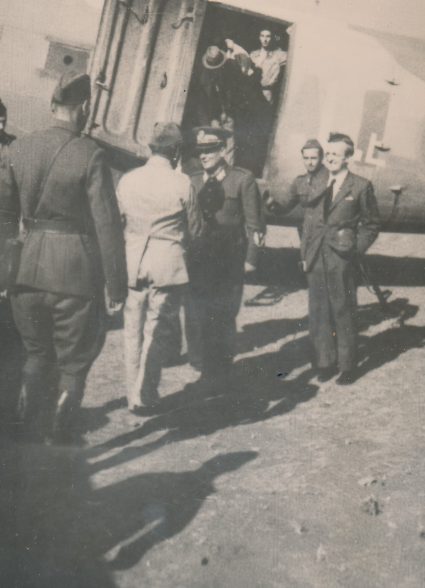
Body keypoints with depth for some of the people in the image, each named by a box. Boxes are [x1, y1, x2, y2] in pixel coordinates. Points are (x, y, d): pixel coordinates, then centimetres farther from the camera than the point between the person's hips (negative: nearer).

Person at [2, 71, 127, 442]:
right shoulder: (90, 155, -13)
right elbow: (107, 225, -13)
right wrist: (117, 285, -6)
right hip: (76, 273, -4)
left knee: (37, 352, 23)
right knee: (73, 362, 14)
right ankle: (61, 439, 23)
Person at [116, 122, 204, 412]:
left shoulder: (128, 180, 0)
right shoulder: (181, 183, -10)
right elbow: (195, 229, -2)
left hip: (132, 263, 4)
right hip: (168, 264, -3)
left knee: (133, 330, 15)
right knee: (157, 332, 7)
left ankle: (134, 393, 23)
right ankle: (144, 395, 12)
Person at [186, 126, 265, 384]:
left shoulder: (243, 180, -2)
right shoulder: (194, 182, 10)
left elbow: (254, 223, -3)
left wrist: (250, 258, -8)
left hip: (229, 264, -3)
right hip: (198, 261, 4)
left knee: (223, 318, 4)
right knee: (196, 316, 3)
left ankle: (221, 368, 20)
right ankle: (203, 365, 20)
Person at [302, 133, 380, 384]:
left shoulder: (361, 186, -2)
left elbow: (372, 224, 3)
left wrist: (356, 249, -6)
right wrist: (305, 252, 8)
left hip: (341, 260, -4)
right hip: (316, 259, 4)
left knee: (344, 313, 3)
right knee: (319, 312, 9)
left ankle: (347, 365, 15)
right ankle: (325, 361, 22)